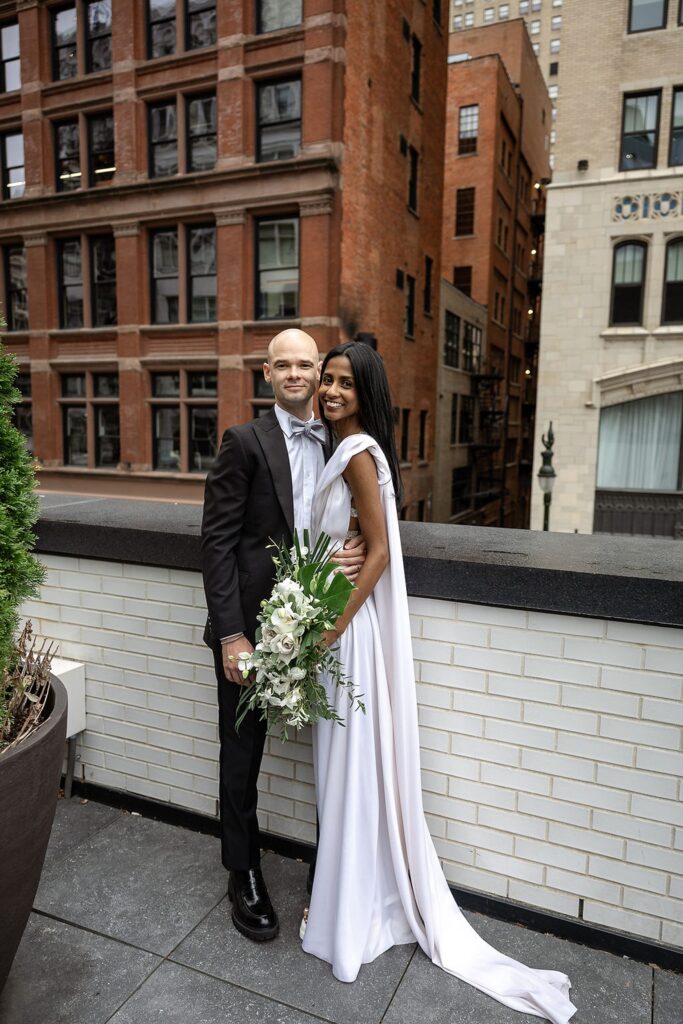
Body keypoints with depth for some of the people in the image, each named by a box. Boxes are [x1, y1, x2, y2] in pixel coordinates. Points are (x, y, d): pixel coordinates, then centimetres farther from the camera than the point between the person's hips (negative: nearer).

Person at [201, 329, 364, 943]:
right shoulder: (246, 442, -7)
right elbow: (217, 540, -10)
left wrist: (358, 549, -10)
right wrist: (231, 633, -15)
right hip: (249, 626, -4)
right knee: (242, 753, 12)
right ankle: (244, 875, 34)